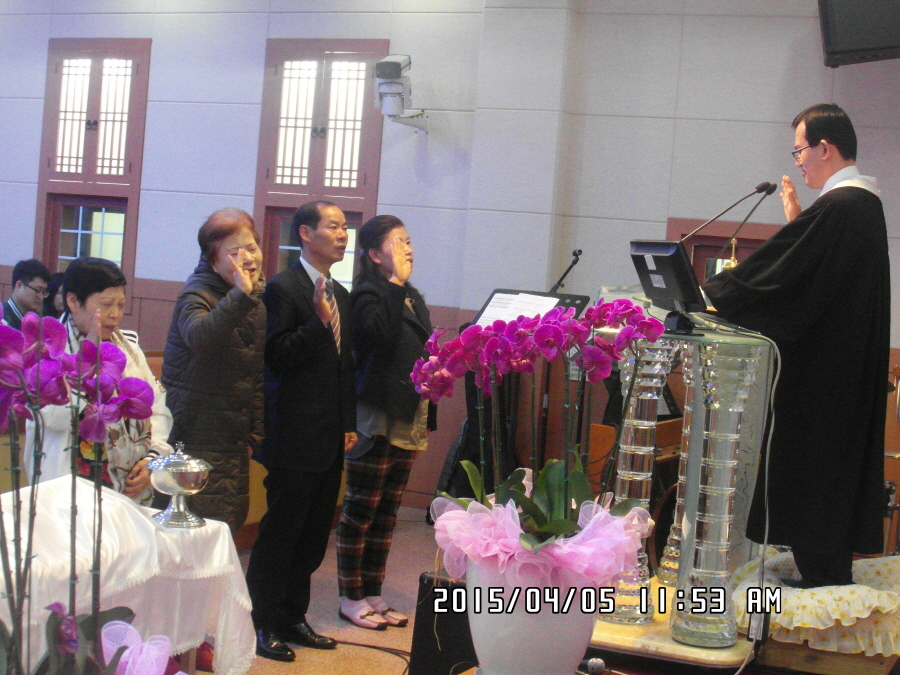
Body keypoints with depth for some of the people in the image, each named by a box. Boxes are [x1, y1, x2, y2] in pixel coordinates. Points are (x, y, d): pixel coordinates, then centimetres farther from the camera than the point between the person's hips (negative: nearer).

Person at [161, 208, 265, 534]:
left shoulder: (258, 302, 11)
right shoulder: (197, 295, -11)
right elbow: (199, 338, -37)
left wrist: (255, 434, 17)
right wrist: (240, 295, -43)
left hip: (234, 442, 8)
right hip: (196, 442, -7)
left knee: (233, 521, 9)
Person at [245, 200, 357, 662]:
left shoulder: (341, 295, 15)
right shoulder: (284, 288, -9)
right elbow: (275, 356, -17)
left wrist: (350, 424, 15)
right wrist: (319, 322, -27)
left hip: (331, 439, 8)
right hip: (295, 438, -8)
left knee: (313, 535, 14)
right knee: (280, 533, 1)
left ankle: (291, 617, 27)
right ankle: (261, 624, 14)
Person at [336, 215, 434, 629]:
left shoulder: (412, 297, 16)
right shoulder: (368, 294, -9)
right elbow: (384, 333, -28)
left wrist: (427, 414, 18)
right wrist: (397, 283, -20)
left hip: (409, 422, 8)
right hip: (376, 420, -8)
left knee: (387, 513, 13)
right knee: (360, 511, 1)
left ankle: (373, 594, 22)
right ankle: (351, 598, 11)